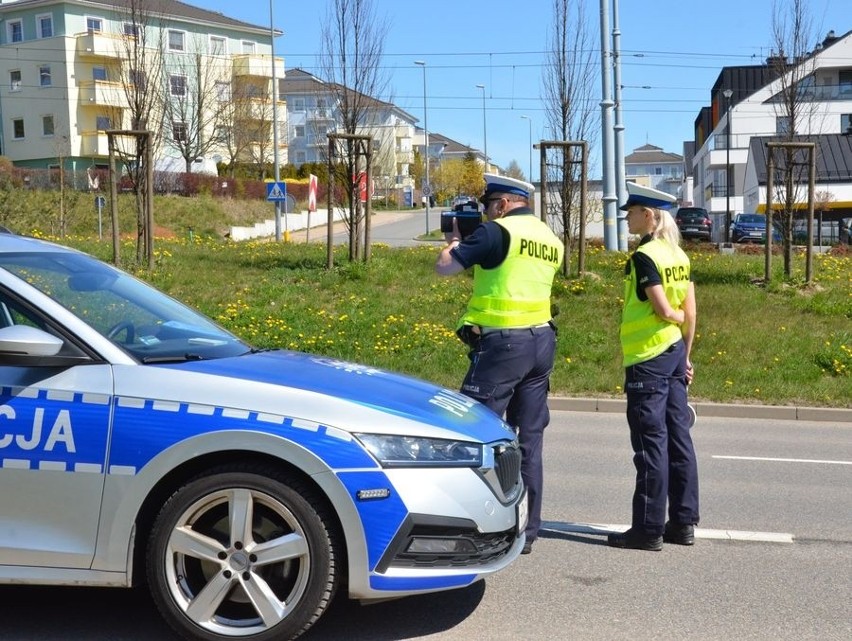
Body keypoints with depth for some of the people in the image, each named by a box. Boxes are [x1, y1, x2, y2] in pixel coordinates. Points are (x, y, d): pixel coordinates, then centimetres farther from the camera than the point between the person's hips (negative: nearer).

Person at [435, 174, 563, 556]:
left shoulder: (498, 231, -8)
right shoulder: (550, 240, 15)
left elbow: (444, 267, -6)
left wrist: (454, 240, 14)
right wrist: (474, 245, 22)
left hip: (503, 343, -8)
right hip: (542, 342, 8)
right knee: (529, 439, 10)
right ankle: (526, 532, 15)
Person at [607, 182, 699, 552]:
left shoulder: (644, 256, -14)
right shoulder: (678, 255, 11)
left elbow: (662, 310, -18)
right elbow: (689, 312, 10)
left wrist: (675, 317, 3)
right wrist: (686, 354, 15)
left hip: (648, 357, -9)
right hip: (676, 352, 9)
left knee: (651, 442, -4)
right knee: (678, 438, 11)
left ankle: (649, 529, 2)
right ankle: (683, 523, 18)